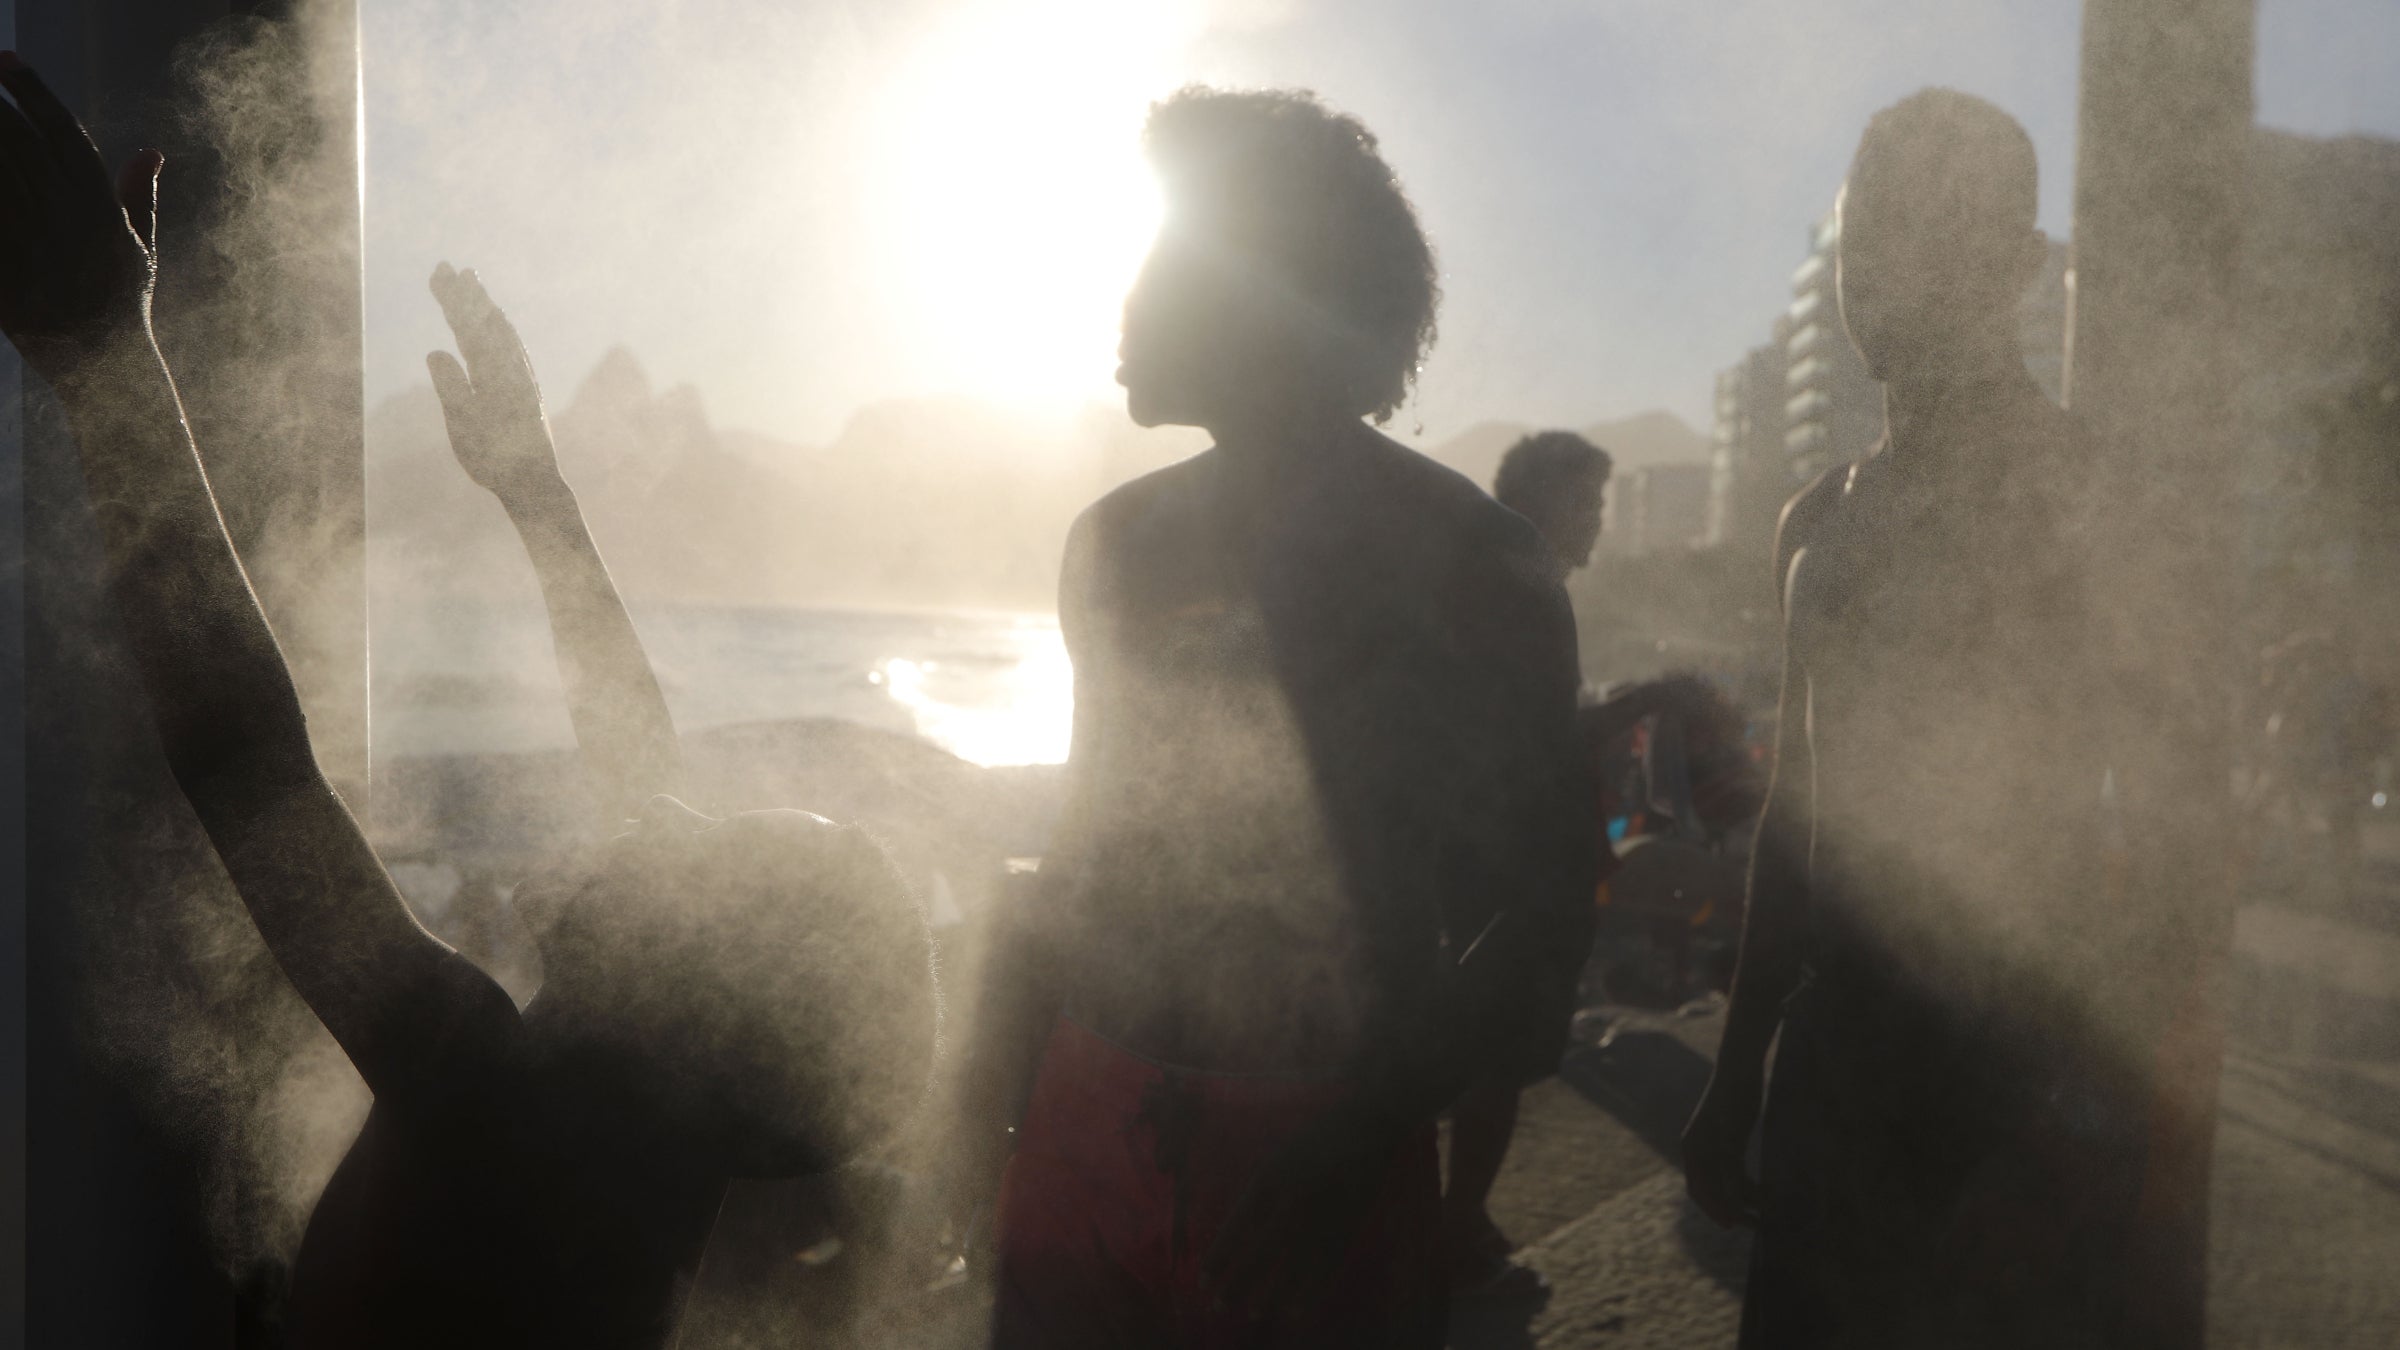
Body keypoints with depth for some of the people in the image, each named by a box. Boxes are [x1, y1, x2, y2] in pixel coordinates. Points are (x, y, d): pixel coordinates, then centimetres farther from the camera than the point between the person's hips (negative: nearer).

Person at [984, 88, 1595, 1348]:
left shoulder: (1468, 562, -6)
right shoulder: (1114, 542, 8)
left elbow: (1542, 902, -6)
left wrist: (1370, 1124, -16)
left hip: (1319, 1168, -4)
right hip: (1082, 1135, 4)